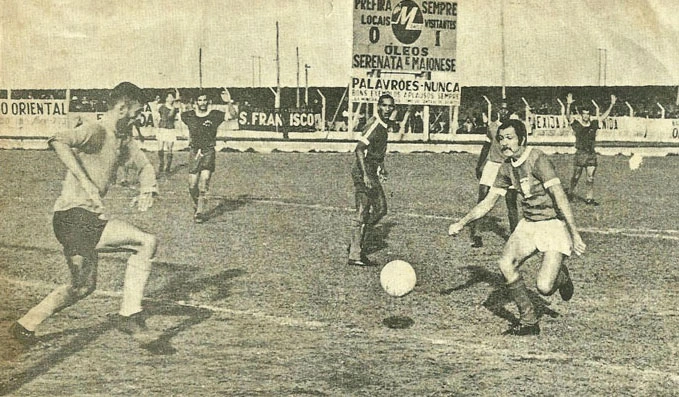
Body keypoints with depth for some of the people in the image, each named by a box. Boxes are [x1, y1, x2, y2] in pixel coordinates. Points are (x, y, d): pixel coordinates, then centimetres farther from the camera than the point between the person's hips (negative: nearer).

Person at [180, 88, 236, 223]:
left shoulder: (214, 115, 0)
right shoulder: (189, 116, 6)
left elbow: (231, 115, -12)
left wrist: (229, 103, -26)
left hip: (208, 152, -2)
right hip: (194, 152, 2)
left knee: (204, 183, -13)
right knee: (192, 185, 2)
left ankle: (200, 213, -10)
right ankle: (197, 206, 28)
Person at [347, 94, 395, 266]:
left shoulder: (387, 125, 11)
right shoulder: (373, 125, -18)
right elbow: (359, 150, -23)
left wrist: (381, 166, 22)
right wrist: (365, 175, -28)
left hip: (372, 173, 9)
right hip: (363, 173, -9)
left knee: (380, 209, 12)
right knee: (363, 213, -8)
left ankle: (356, 243, 21)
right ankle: (355, 255, -4)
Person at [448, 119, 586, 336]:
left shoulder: (538, 160, -19)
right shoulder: (508, 168, 4)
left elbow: (560, 197, -24)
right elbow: (488, 202, 12)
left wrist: (574, 235, -29)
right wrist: (461, 223, 5)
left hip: (554, 224, -7)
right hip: (528, 224, 7)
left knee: (544, 287, -19)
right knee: (506, 264, -16)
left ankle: (560, 275, 21)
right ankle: (528, 322, 1)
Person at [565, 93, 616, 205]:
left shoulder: (593, 124, 9)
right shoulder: (576, 125, -1)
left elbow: (604, 116, 13)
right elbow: (568, 116, -13)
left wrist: (611, 105, 7)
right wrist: (568, 105, -28)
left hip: (591, 154, 3)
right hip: (580, 153, -3)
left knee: (591, 178, 0)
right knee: (576, 176, 4)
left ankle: (589, 198, 4)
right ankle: (571, 194, 23)